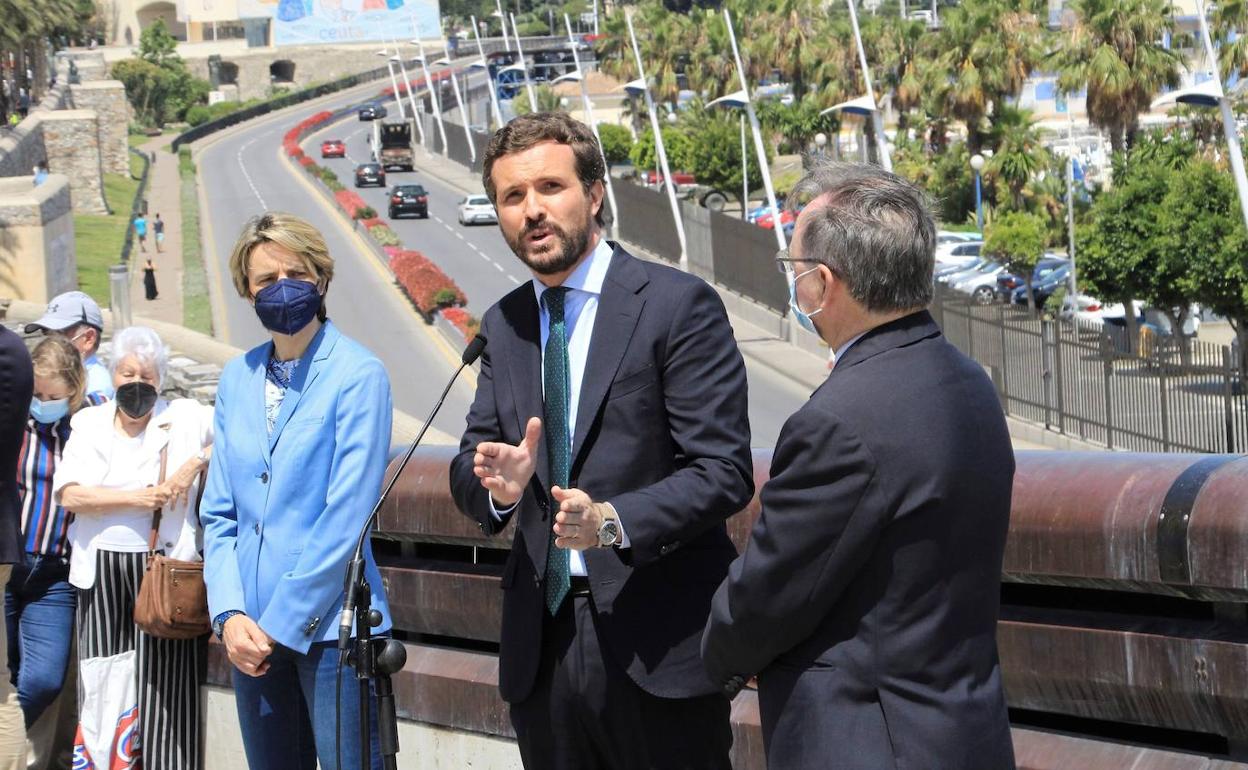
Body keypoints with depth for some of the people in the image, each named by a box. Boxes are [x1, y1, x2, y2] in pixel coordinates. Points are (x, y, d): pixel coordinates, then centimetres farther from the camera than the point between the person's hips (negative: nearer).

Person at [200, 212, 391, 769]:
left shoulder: (358, 375, -6)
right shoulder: (237, 379, 11)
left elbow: (348, 514, -12)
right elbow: (219, 513, 11)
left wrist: (281, 623, -13)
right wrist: (229, 614, -4)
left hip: (328, 625, -5)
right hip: (251, 634, 5)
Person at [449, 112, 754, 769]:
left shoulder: (679, 305, -7)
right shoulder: (503, 324, 12)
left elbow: (724, 471, -12)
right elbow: (468, 468, 11)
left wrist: (613, 519, -26)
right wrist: (499, 484, -13)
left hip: (655, 640, -5)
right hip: (542, 643, 5)